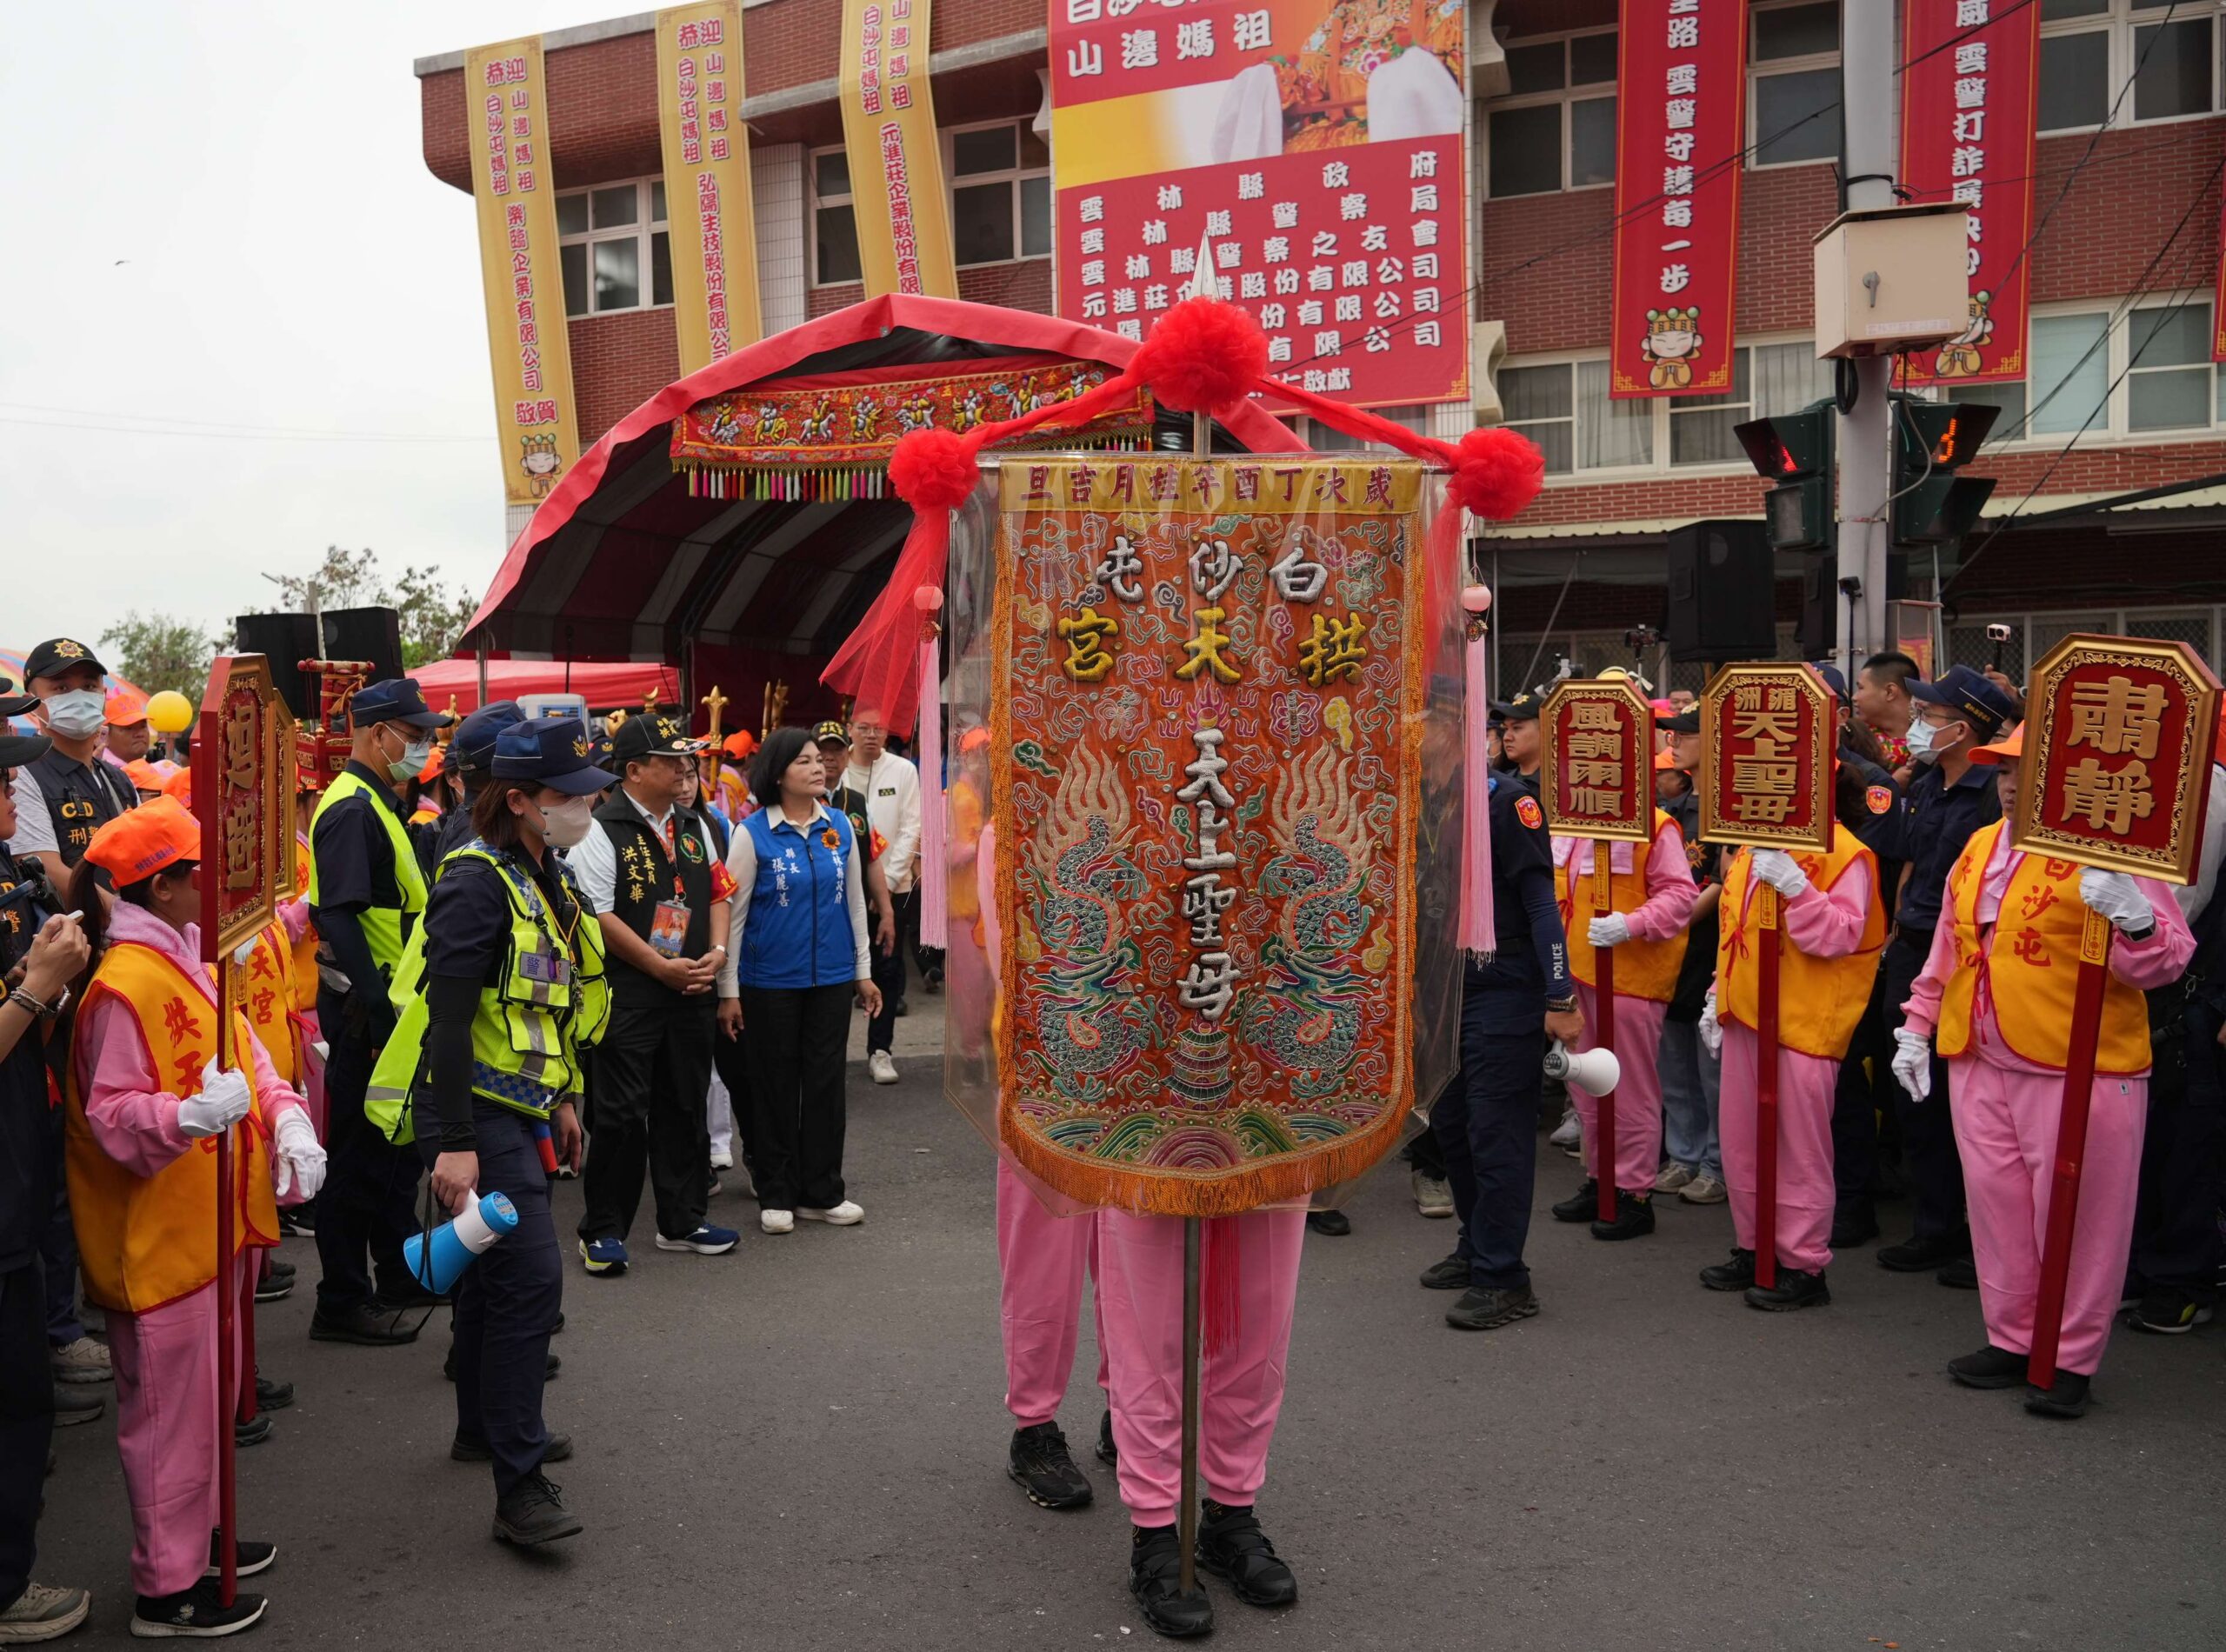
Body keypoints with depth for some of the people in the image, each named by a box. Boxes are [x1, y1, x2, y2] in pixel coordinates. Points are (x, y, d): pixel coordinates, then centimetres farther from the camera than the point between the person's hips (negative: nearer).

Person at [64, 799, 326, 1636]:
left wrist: (287, 1118, -5)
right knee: (172, 1404, 2)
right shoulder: (126, 983, -21)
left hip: (208, 1224, 10)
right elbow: (111, 1116, -22)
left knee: (207, 1394, 22)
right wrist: (191, 1117, -39)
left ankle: (195, 1534, 39)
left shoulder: (185, 957, 10)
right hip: (158, 1240, -10)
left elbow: (241, 1046, 11)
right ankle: (166, 1589, 15)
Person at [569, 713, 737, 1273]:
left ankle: (682, 1221, 25)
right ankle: (603, 1230, 11)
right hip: (629, 994, -6)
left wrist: (717, 951, -1)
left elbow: (717, 892, 17)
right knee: (621, 1114, -2)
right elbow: (599, 916, -15)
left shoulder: (694, 824, 11)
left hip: (692, 992, 7)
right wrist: (664, 967, -14)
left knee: (686, 1109, 13)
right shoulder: (601, 831, -10)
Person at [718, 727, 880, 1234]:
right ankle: (776, 1196, 18)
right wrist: (728, 990, -6)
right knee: (776, 1086, 6)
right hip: (771, 981, -3)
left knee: (826, 1081, 8)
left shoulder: (840, 825, 3)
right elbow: (733, 912, -6)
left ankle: (821, 1192, 19)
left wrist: (864, 972, 11)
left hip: (831, 979, 3)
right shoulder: (753, 833, -8)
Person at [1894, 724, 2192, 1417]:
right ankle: (2012, 1340, 28)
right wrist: (1917, 1026, 19)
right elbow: (1948, 948, 21)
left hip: (2078, 1070, -6)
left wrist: (2135, 918, -33)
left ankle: (2071, 1360, 15)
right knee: (1998, 1205, 14)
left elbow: (2168, 959, -13)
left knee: (2073, 1216, 2)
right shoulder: (1978, 848, 11)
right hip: (1980, 1066, 7)